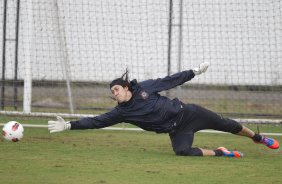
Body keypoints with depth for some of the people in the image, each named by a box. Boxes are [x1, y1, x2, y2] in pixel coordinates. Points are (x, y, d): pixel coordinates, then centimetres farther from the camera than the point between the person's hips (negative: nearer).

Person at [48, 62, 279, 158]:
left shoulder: (145, 87, -8)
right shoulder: (122, 111, -6)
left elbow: (170, 80, 1)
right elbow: (96, 121, -11)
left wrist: (195, 72, 5)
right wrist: (69, 125, -18)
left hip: (187, 113, 0)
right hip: (177, 131, 1)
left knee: (225, 124, 5)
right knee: (182, 151, -28)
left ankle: (258, 137, 27)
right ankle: (219, 153, -10)